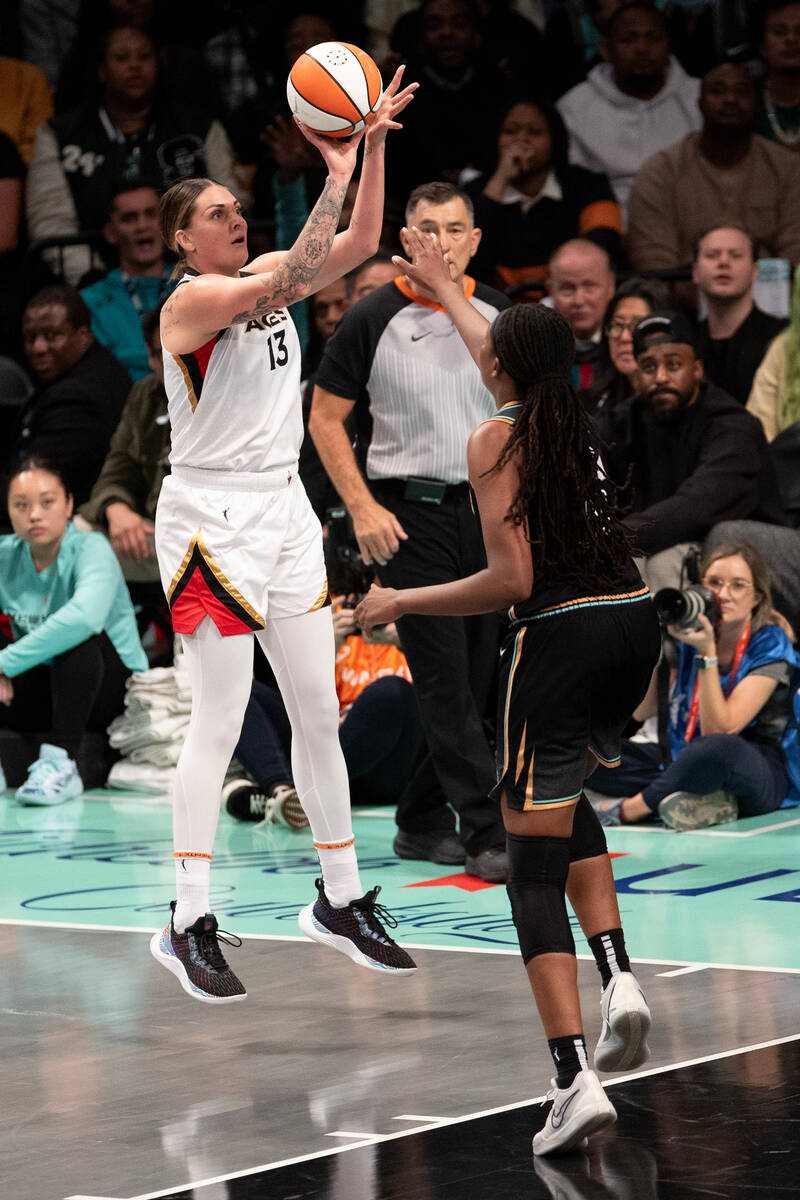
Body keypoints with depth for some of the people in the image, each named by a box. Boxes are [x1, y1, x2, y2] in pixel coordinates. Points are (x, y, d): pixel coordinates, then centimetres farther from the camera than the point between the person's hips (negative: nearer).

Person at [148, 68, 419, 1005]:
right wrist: (335, 175, -25)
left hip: (282, 510, 8)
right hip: (210, 517, -8)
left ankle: (340, 900, 19)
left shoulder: (264, 277, 10)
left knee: (319, 711, 9)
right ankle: (188, 923, -1)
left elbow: (358, 246, 3)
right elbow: (296, 276, -27)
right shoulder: (191, 301, -13)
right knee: (220, 720, -7)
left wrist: (374, 146, -7)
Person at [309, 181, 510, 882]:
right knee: (445, 677, -9)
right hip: (411, 513, -5)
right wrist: (363, 508, -8)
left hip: (490, 509, 5)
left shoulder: (501, 318, 7)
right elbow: (326, 418, 0)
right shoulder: (374, 321, -5)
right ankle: (487, 832, -10)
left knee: (478, 675, 6)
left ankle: (422, 822, 19)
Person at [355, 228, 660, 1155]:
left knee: (533, 867, -1)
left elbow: (512, 579, -13)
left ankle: (575, 1082, -12)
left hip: (559, 635, -7)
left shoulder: (496, 440, -7)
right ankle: (620, 983, 11)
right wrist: (444, 289, 51)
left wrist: (402, 603, -1)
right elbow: (517, 359, 36)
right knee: (564, 798, 31)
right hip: (634, 625, 7)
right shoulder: (574, 412, 13)